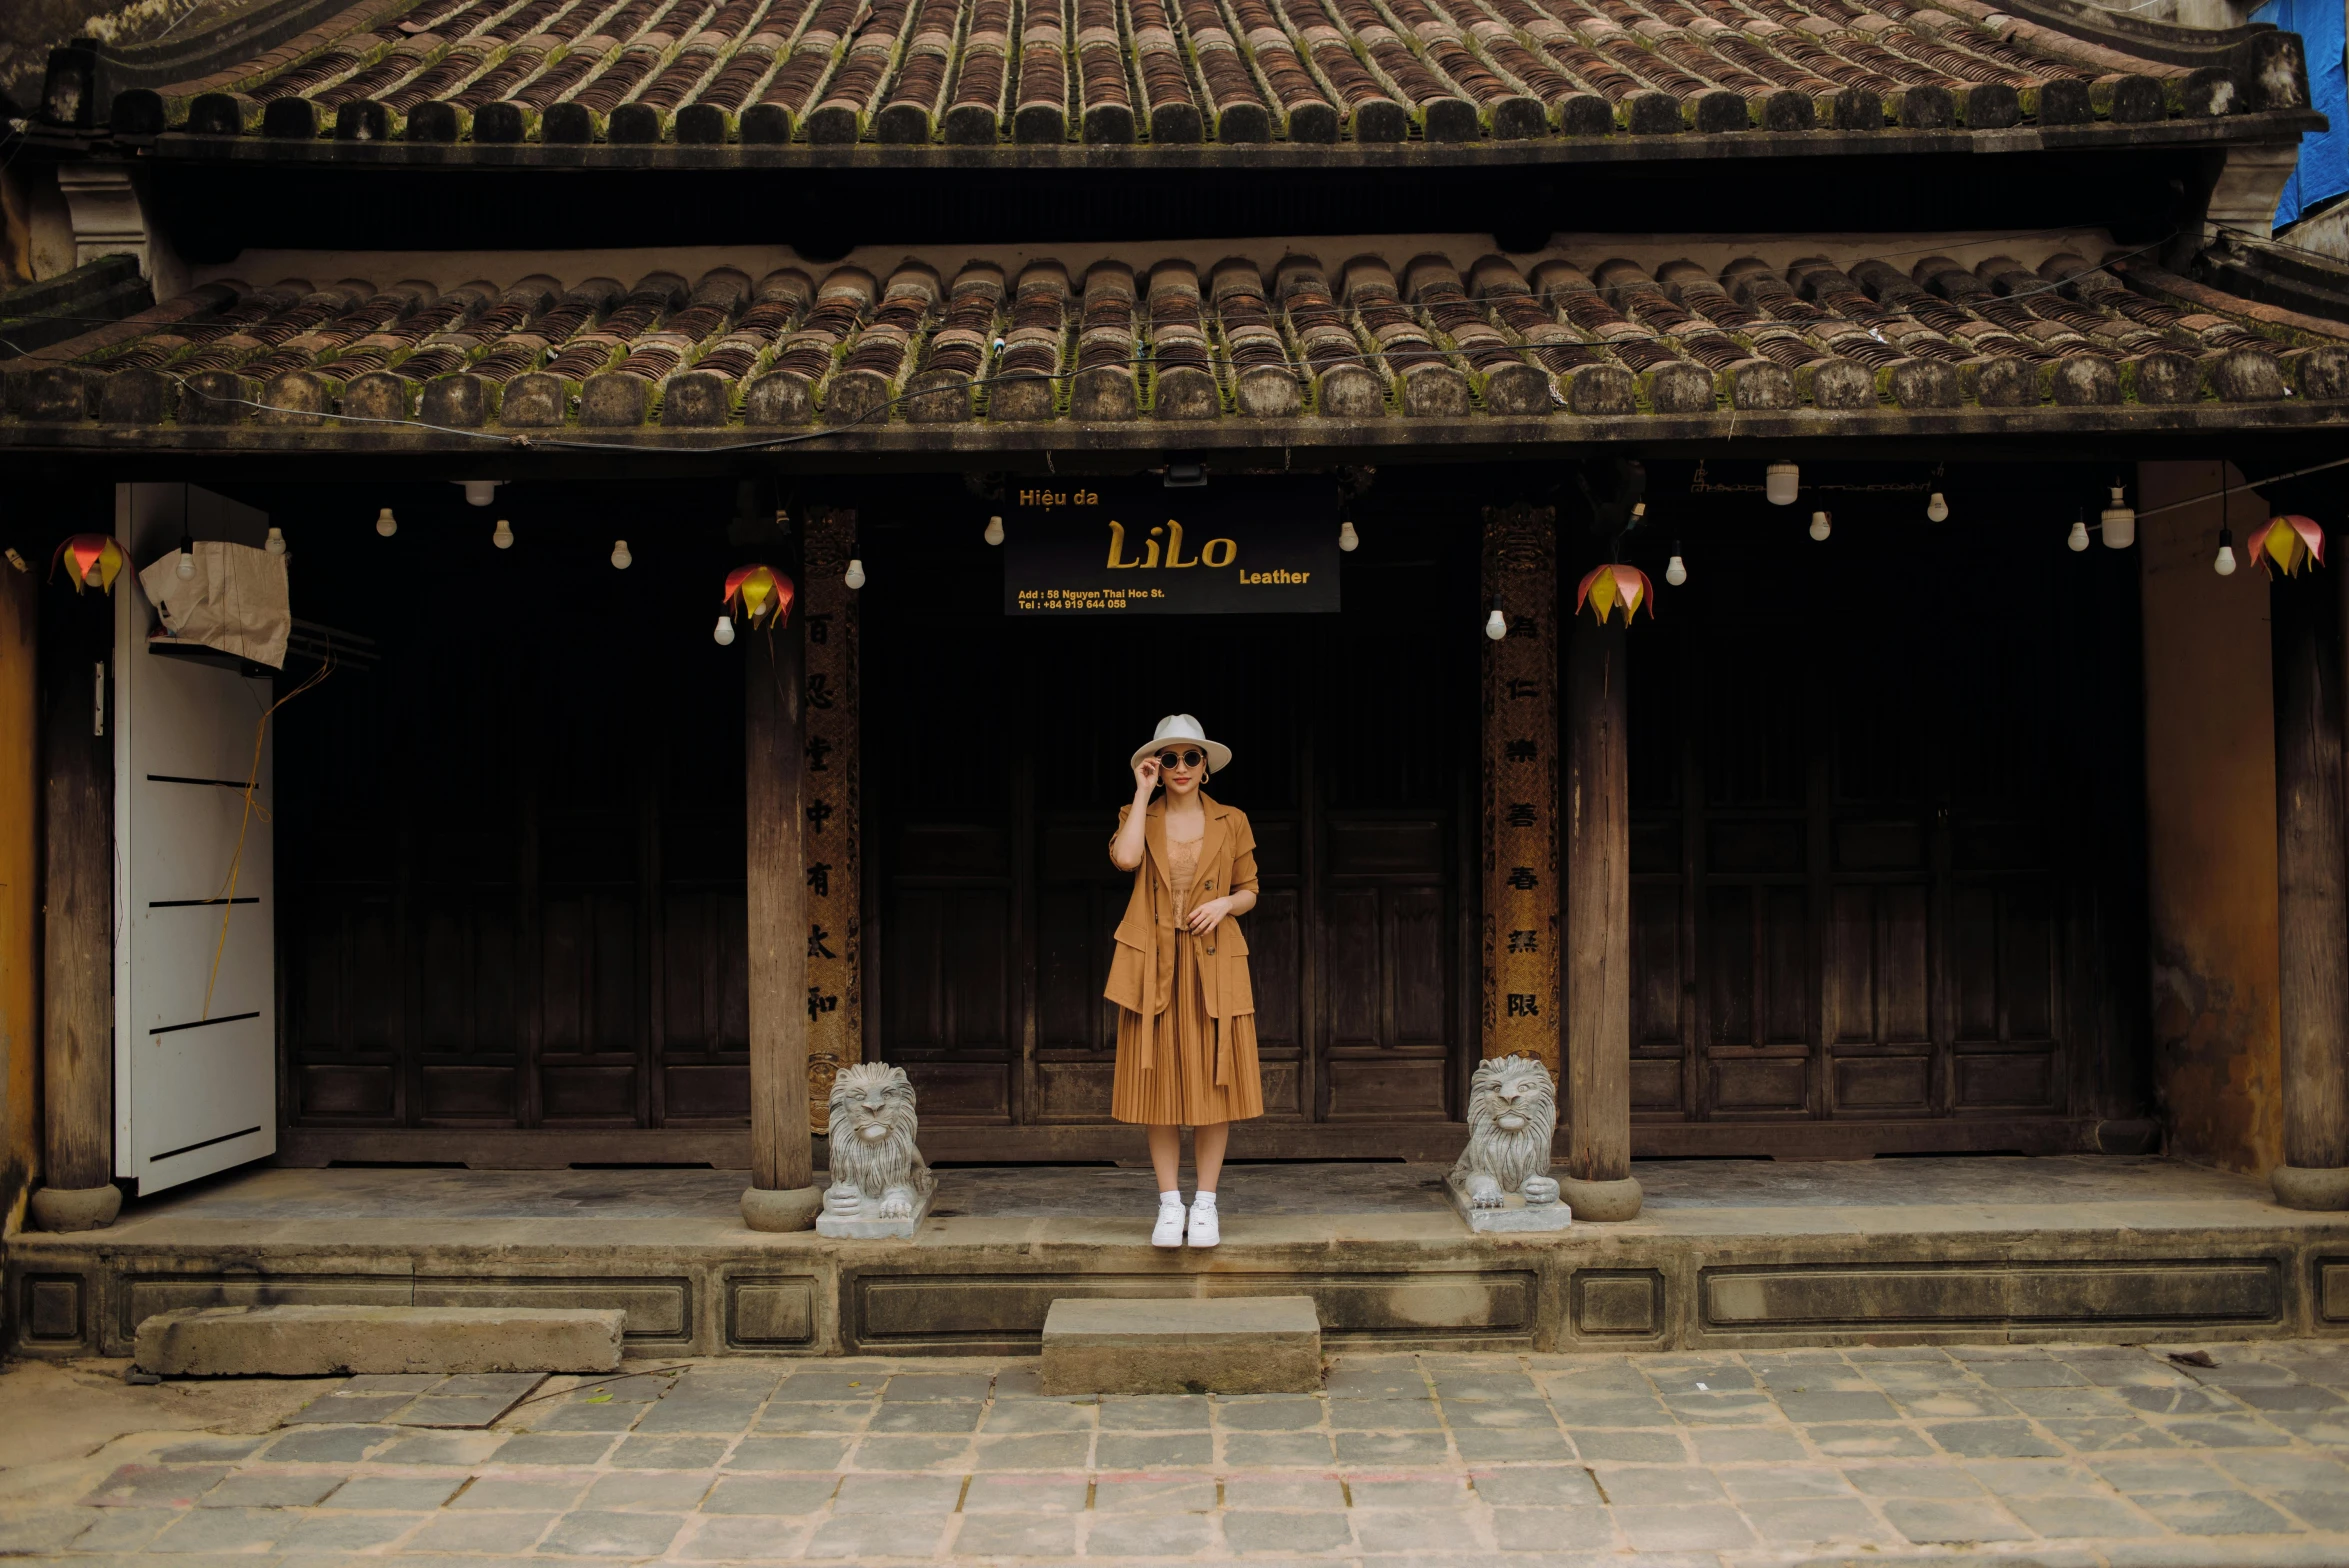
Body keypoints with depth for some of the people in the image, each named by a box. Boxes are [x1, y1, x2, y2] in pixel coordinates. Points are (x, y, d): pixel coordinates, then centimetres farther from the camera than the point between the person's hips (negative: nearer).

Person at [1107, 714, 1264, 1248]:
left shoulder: (1231, 823, 8)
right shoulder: (1139, 817, 7)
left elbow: (1249, 891, 12)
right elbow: (1124, 858, -15)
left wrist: (1224, 904, -10)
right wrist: (1143, 791, -8)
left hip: (1214, 967, 0)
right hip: (1154, 967, 0)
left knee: (1213, 1082, 1)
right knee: (1159, 1083, 1)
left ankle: (1205, 1204, 11)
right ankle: (1169, 1205, 11)